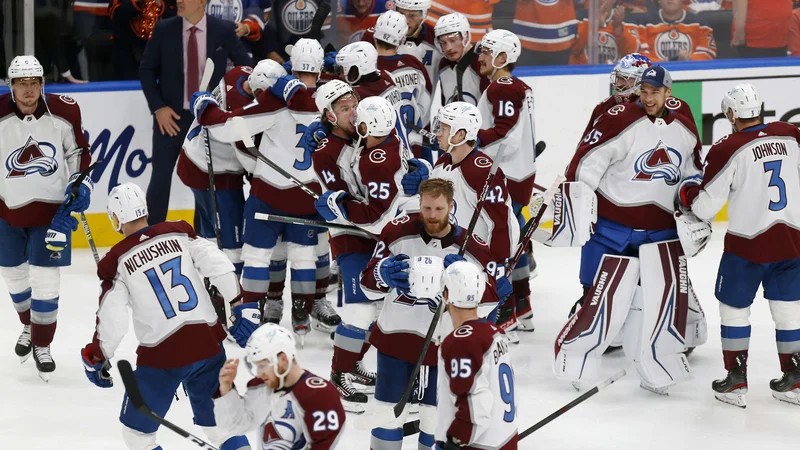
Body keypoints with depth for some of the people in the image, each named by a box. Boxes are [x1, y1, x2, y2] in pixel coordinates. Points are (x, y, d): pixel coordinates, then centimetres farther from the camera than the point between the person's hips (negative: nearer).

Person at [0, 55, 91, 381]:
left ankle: (42, 345, 13)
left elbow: (78, 151, 5)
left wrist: (80, 183, -3)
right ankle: (29, 327, 42)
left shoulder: (64, 112, -12)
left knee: (45, 279, -3)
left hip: (52, 208, -1)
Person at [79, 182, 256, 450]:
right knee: (218, 421, 19)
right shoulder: (179, 233, 4)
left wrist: (95, 357, 8)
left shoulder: (117, 262, -5)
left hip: (161, 357, -4)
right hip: (207, 344, 4)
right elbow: (220, 267, -4)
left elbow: (112, 321, -8)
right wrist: (242, 309, 4)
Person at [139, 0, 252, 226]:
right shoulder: (163, 29, -4)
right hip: (170, 117, 0)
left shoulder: (223, 31, -5)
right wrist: (157, 107, -7)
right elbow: (146, 69, 2)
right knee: (160, 178, -1)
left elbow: (246, 65, 6)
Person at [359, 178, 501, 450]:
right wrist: (383, 274, -30)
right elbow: (369, 285, -6)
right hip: (396, 337, 0)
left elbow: (491, 297, -7)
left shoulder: (471, 247, -8)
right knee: (389, 415, 6)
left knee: (436, 417, 11)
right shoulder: (398, 233, -9)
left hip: (443, 346, 0)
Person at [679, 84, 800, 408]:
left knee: (734, 307, 11)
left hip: (748, 243, -4)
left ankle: (736, 383, 13)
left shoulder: (727, 150, -13)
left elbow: (705, 207, -10)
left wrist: (687, 195, 9)